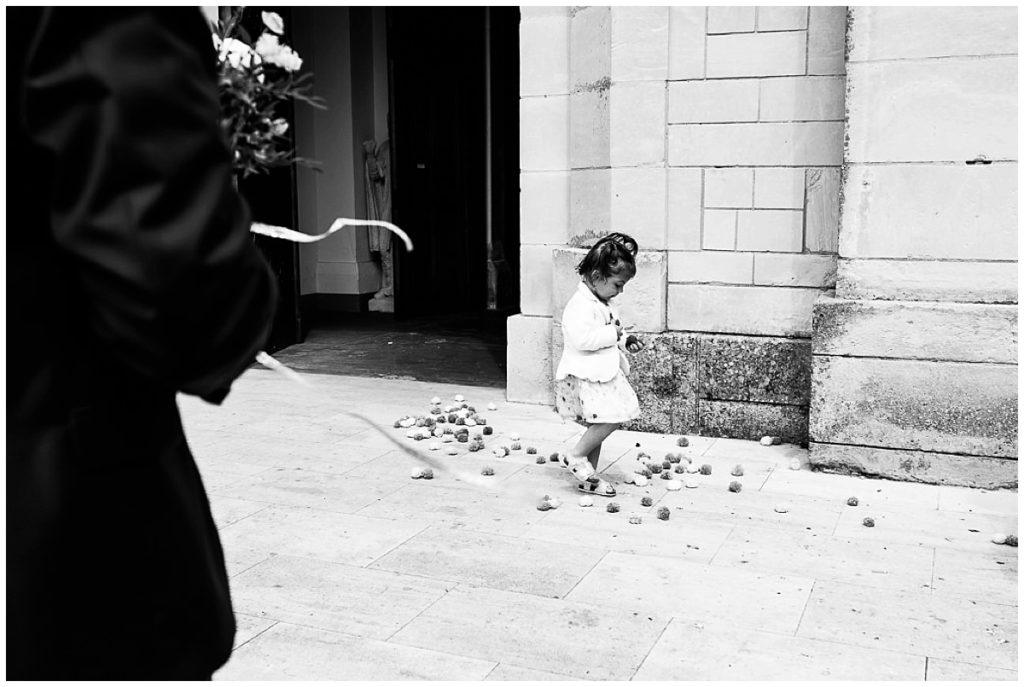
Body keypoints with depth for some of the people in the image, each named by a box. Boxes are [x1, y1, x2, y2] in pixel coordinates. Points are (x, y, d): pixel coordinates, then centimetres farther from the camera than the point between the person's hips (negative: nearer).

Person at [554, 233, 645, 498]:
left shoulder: (603, 303, 15)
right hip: (585, 376, -10)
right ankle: (575, 456, -2)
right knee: (610, 418, -19)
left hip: (603, 374, 10)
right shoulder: (581, 304, -18)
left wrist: (625, 341, 10)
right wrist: (612, 333, -19)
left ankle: (588, 479, 19)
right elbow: (582, 339, -29)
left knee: (599, 425, 11)